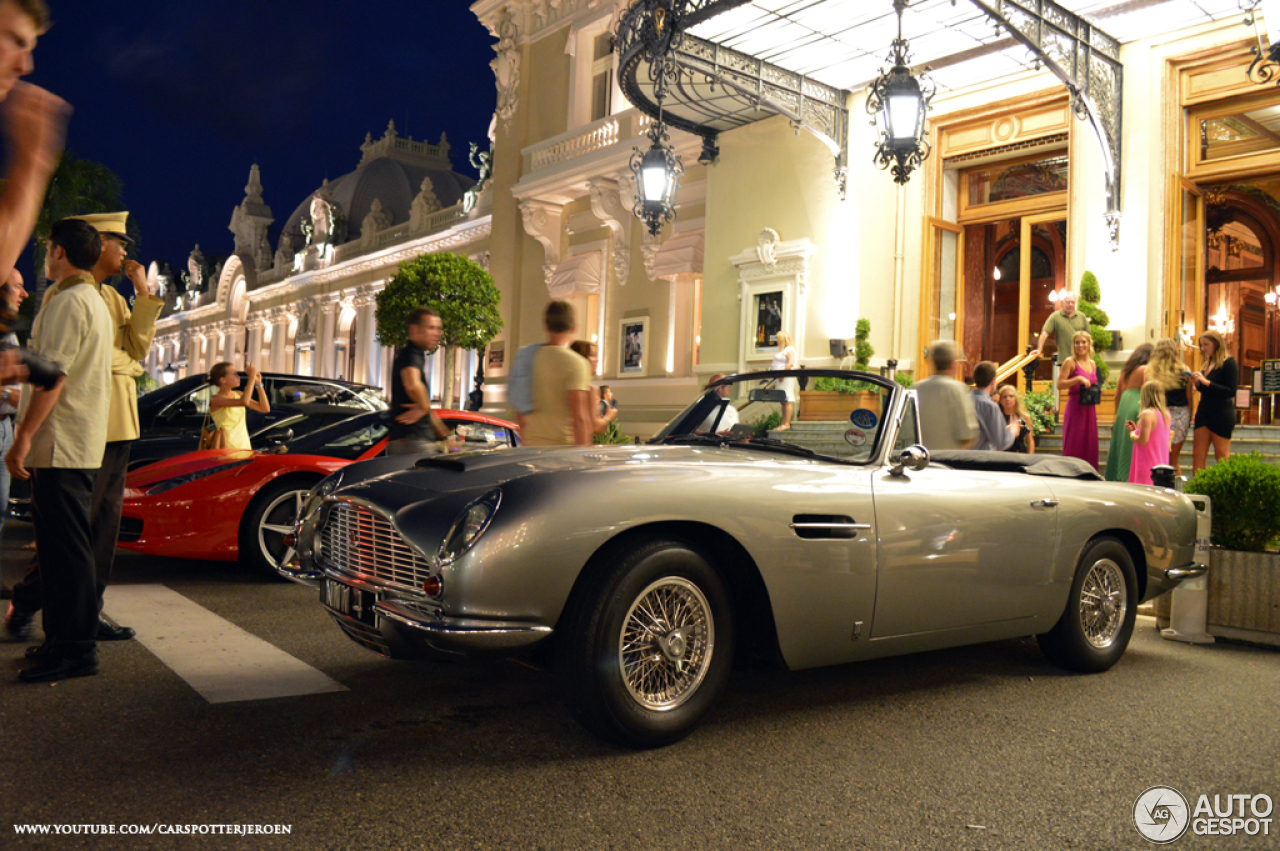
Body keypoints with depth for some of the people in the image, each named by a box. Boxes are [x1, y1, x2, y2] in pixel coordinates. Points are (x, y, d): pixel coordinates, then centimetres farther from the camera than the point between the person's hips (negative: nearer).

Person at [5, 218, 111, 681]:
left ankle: (75, 651, -3)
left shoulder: (68, 302, -12)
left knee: (65, 548, -7)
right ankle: (65, 640, 21)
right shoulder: (95, 302, 21)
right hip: (81, 445, 10)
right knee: (62, 546, 14)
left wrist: (23, 438, -19)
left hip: (61, 445, -10)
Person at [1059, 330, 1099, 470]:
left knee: (1089, 444, 6)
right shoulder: (1070, 362, -3)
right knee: (1074, 444, -6)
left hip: (1090, 409, 6)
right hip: (1075, 408, -6)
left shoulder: (1092, 364, 15)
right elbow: (1060, 385, -12)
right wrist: (1078, 379, -21)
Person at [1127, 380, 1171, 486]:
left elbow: (1143, 440, -19)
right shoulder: (1165, 413, 11)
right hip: (1162, 463, 9)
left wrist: (1132, 434, -1)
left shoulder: (1147, 414, -16)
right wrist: (1136, 429, 17)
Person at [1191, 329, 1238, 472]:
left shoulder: (1229, 362, -9)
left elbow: (1231, 391, -16)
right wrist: (1198, 382, 0)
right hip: (1204, 412, 7)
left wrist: (1206, 382, -20)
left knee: (1222, 458, 1)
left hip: (1222, 415, -7)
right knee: (1198, 455, 2)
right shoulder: (1207, 363, 13)